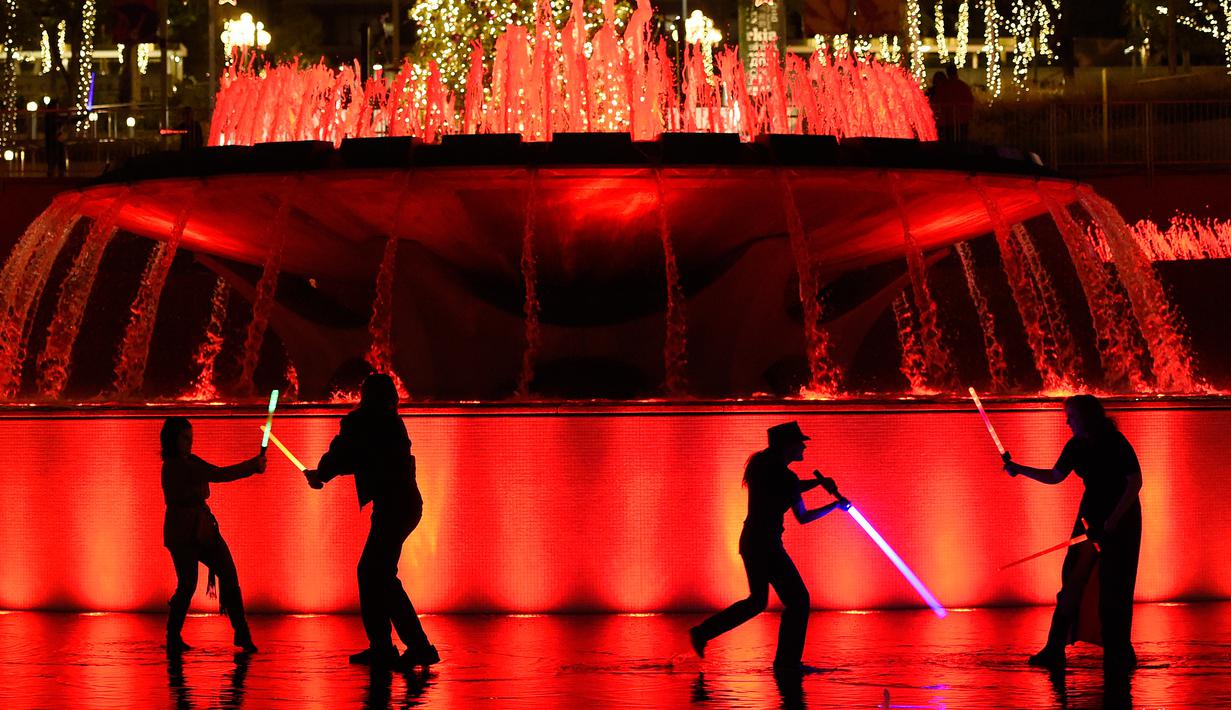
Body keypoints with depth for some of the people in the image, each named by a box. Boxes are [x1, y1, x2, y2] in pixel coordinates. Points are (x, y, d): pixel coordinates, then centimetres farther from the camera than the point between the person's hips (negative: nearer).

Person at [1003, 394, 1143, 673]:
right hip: (1091, 514, 6)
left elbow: (1135, 482, -19)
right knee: (1073, 579, 0)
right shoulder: (1076, 446, 2)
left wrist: (1111, 521, -23)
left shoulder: (1116, 443, -17)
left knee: (1114, 587, -6)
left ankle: (1119, 654, 4)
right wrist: (1019, 469, 4)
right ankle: (1055, 651, 1)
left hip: (1121, 516, -6)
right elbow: (1054, 476, 15)